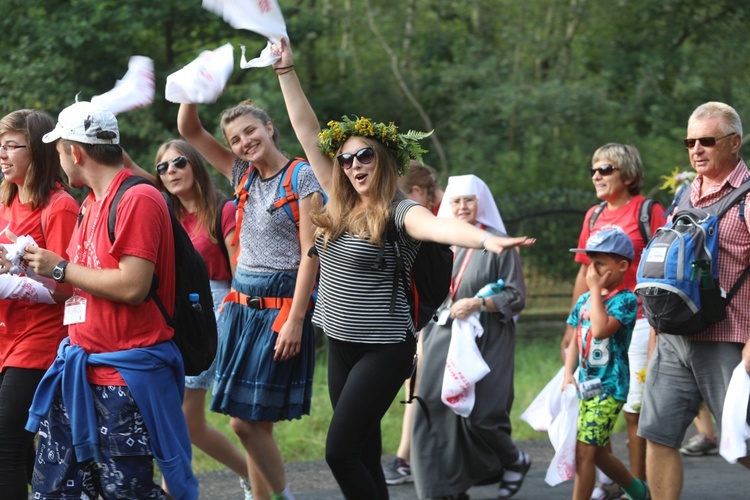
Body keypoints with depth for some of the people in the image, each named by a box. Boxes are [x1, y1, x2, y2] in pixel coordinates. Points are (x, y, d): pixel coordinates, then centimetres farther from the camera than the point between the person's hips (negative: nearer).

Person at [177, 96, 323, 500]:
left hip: (280, 304, -7)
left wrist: (295, 319, -17)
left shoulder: (303, 177, -7)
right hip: (241, 304, 7)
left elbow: (310, 253, -12)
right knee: (245, 421, 5)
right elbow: (189, 130, 13)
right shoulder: (244, 175, 12)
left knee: (250, 420, -8)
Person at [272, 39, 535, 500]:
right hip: (341, 346, 7)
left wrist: (485, 239, -56)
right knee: (365, 453, 11)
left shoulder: (399, 213, -14)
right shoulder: (339, 207, 5)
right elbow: (307, 132, 9)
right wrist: (286, 69, 10)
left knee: (340, 451, -14)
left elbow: (437, 225, -36)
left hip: (383, 351, -7)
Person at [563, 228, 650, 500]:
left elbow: (601, 329, -27)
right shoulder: (584, 301, 10)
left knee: (585, 451, -13)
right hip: (587, 385, 8)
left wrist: (596, 290, -18)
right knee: (597, 452, 18)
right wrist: (568, 374, -1)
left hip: (609, 387, -8)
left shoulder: (625, 299, -12)